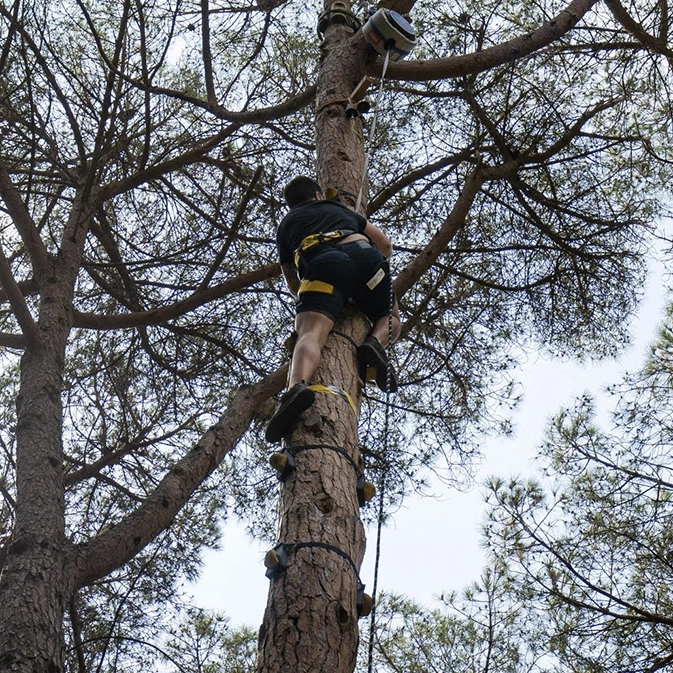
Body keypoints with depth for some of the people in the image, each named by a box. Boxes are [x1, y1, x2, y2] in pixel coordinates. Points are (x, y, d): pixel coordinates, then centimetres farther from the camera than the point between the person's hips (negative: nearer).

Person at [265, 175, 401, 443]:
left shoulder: (286, 225, 35)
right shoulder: (338, 208, 40)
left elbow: (293, 286, 35)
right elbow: (385, 245, 40)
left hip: (321, 264, -2)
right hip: (364, 255, 2)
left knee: (311, 334, -21)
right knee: (390, 317, 25)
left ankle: (297, 386, -53)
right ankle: (375, 342, -11)